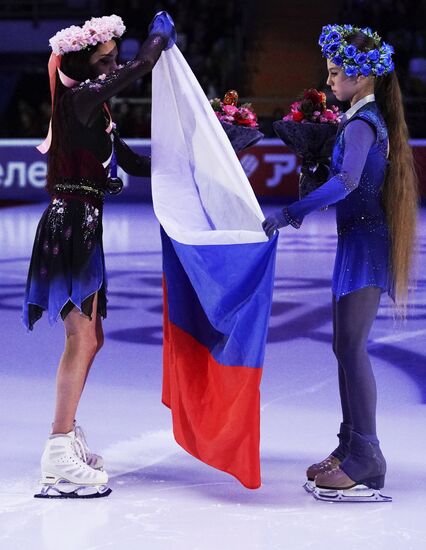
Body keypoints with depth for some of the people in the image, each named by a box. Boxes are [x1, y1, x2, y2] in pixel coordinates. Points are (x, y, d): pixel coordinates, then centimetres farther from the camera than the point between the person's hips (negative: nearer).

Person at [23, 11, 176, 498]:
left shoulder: (96, 113, 18)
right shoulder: (79, 98, -10)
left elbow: (137, 165, 24)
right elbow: (142, 65, -16)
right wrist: (160, 33, 3)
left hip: (82, 231, 10)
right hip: (68, 226, -10)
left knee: (89, 339, 15)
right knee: (82, 338, -14)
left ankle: (67, 438, 25)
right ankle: (60, 457, -14)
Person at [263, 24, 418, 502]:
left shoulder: (360, 125, -16)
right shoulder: (370, 119, 15)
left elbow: (346, 181, -32)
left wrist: (289, 214, -36)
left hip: (363, 246, -10)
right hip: (359, 242, 10)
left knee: (351, 347, -9)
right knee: (346, 346, 13)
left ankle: (365, 461, -6)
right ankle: (350, 448, 20)